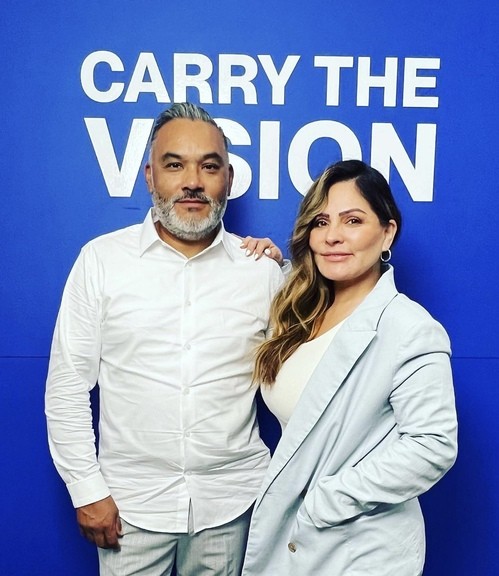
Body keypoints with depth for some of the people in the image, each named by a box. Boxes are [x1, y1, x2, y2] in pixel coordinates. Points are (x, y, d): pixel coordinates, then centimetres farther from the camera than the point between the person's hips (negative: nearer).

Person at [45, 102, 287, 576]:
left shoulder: (261, 266, -4)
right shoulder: (101, 258, -6)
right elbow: (67, 385, -3)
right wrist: (87, 490, -4)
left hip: (231, 500, 2)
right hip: (130, 501, -1)